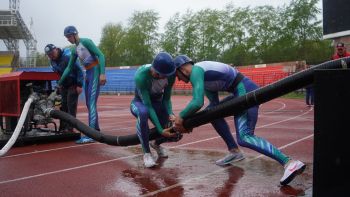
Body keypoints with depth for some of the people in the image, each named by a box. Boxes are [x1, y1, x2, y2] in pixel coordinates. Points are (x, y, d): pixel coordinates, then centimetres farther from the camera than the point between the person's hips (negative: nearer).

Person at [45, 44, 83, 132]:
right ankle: (62, 128, 11)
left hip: (73, 84, -7)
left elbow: (79, 70, -19)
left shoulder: (68, 56, -20)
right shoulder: (52, 61, 4)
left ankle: (69, 128, -9)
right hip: (63, 85, 7)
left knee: (71, 106, -11)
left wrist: (79, 85, -19)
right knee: (63, 106, 6)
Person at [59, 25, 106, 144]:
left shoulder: (86, 42, -8)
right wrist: (60, 82, 17)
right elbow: (69, 68, 19)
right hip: (87, 74, 8)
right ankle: (96, 129, 21)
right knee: (89, 104, 10)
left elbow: (101, 55, -15)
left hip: (95, 72, -8)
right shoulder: (74, 49, 14)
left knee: (92, 103, -13)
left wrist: (102, 74, -24)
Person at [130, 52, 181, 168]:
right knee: (143, 112, -42)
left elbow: (166, 98, -12)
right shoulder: (141, 75, -35)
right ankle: (146, 152, -21)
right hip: (140, 103, -4)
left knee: (176, 133, -11)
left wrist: (170, 114, -32)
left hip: (157, 103, 4)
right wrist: (160, 130, -39)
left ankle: (156, 143, 25)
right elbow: (148, 106, -35)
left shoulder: (170, 75, -22)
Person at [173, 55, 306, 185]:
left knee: (244, 138, -17)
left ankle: (289, 163, -25)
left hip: (246, 91, -10)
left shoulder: (195, 71, -9)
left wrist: (181, 117, -6)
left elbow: (197, 103, -22)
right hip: (242, 91, 10)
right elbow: (214, 103, 17)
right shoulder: (202, 72, 20)